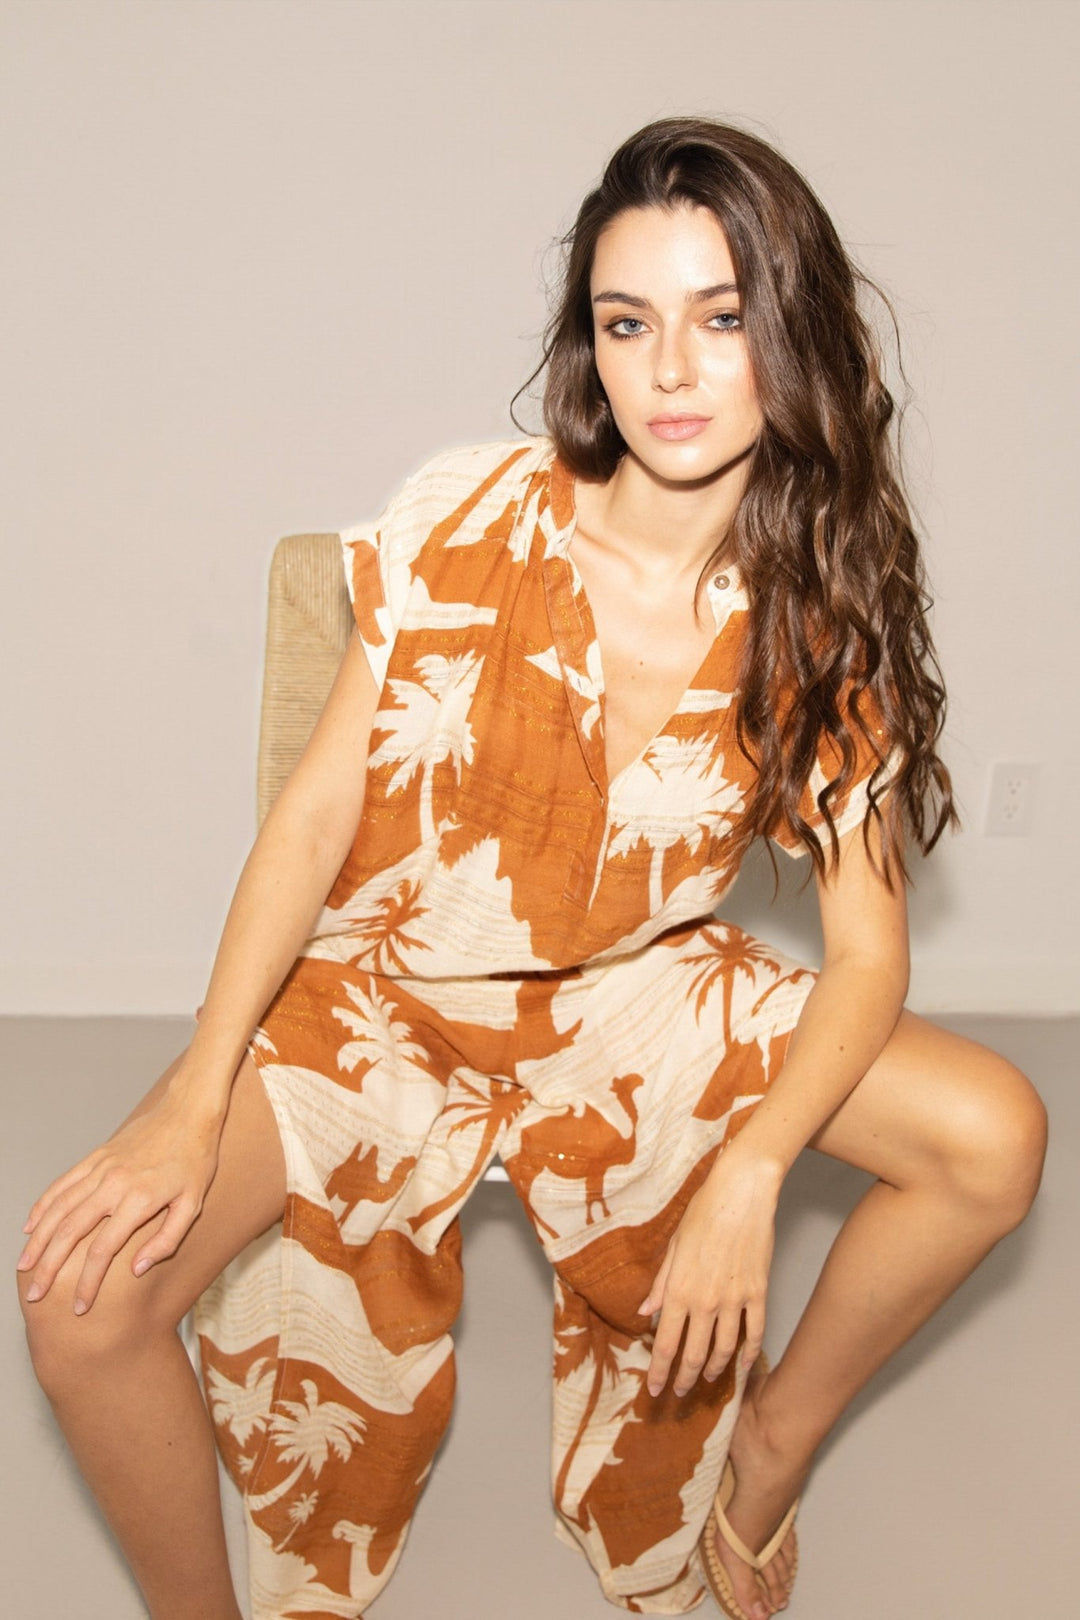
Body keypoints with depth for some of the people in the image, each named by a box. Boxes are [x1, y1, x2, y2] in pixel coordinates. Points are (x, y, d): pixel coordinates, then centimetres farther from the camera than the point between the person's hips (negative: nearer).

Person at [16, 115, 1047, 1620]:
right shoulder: (472, 515, -16)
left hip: (637, 996, 2)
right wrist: (196, 1101, -21)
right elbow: (318, 808, -13)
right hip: (383, 988, -2)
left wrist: (749, 1179, -27)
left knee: (995, 1139, -15)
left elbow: (867, 949, -11)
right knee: (83, 1293, -24)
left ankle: (774, 1440, 13)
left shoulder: (826, 613, -10)